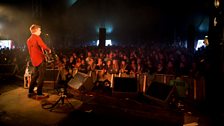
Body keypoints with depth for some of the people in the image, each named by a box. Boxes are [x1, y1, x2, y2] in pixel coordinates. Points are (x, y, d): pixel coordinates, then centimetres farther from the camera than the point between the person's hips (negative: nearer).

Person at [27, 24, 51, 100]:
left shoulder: (29, 40, 18)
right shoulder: (36, 37, -9)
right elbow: (43, 46, -20)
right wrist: (49, 50, -2)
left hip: (34, 60, 9)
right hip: (40, 59, -9)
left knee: (35, 76, 16)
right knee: (41, 77, -7)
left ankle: (30, 92, 21)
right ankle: (39, 94, -7)